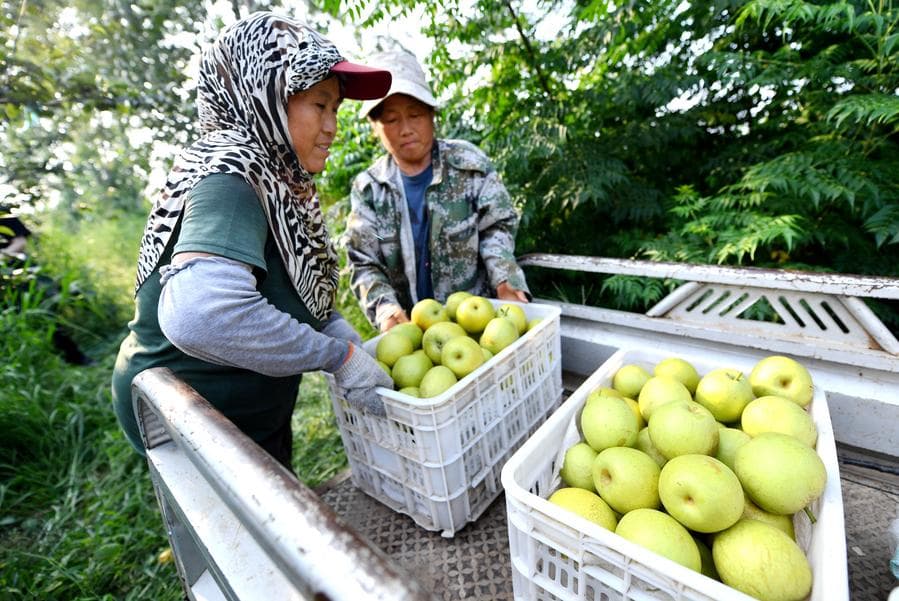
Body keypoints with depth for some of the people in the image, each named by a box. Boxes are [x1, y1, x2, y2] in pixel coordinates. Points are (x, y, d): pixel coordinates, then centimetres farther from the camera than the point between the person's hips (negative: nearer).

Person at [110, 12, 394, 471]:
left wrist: (341, 333, -12)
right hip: (196, 423, -8)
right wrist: (338, 355, -34)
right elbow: (198, 314, -45)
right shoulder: (230, 178, -27)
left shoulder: (274, 177, -1)